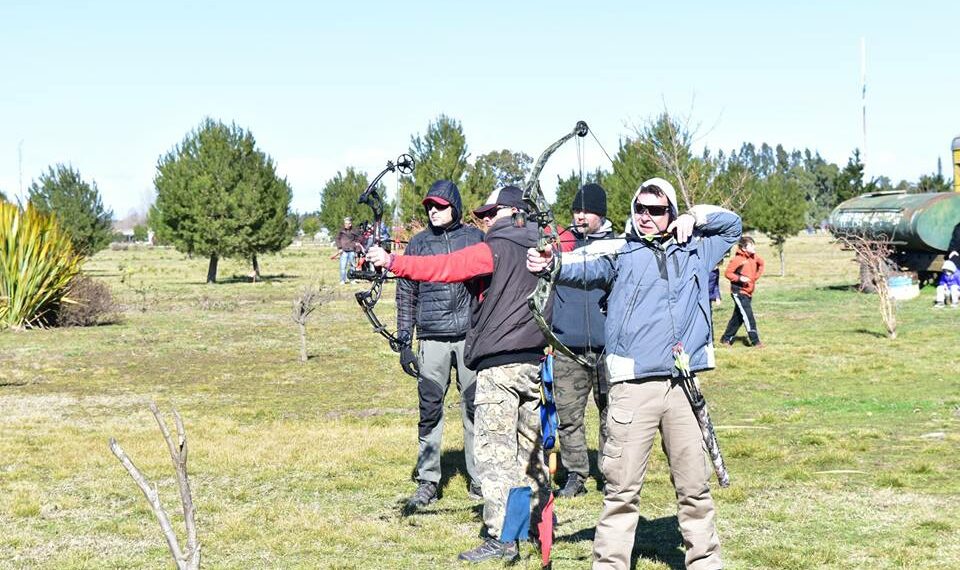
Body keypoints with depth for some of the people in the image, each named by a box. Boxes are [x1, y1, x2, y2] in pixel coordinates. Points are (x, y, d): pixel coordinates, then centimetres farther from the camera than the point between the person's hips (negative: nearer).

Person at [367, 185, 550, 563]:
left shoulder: (495, 250, -10)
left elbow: (443, 267, -20)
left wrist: (392, 262, -22)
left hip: (499, 365, -8)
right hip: (535, 362, 8)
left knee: (493, 449, -7)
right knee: (532, 443, 19)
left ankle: (502, 538, -11)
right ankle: (541, 515, 30)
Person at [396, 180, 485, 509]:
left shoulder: (475, 238, 6)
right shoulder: (418, 244, 9)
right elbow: (406, 295, 10)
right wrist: (404, 343, 5)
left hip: (471, 336, -1)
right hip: (432, 340, 1)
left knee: (474, 408, 2)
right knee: (430, 411, -1)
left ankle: (479, 479, 11)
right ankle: (427, 482, 5)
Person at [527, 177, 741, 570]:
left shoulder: (694, 250, 15)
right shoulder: (621, 252, 3)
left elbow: (732, 224, 29)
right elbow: (588, 270, -15)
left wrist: (695, 216, 10)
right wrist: (552, 265, -36)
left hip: (683, 385, 3)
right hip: (634, 386, -3)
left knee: (694, 486, 12)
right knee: (622, 489, -4)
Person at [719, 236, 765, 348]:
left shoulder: (754, 257, 5)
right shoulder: (737, 259, -16)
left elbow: (761, 263, 27)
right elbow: (727, 273, -13)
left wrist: (756, 276, 16)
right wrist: (739, 278, -26)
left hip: (749, 292, 8)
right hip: (739, 292, -8)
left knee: (738, 317, 13)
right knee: (748, 317, -12)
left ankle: (726, 338, 25)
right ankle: (755, 341, -11)